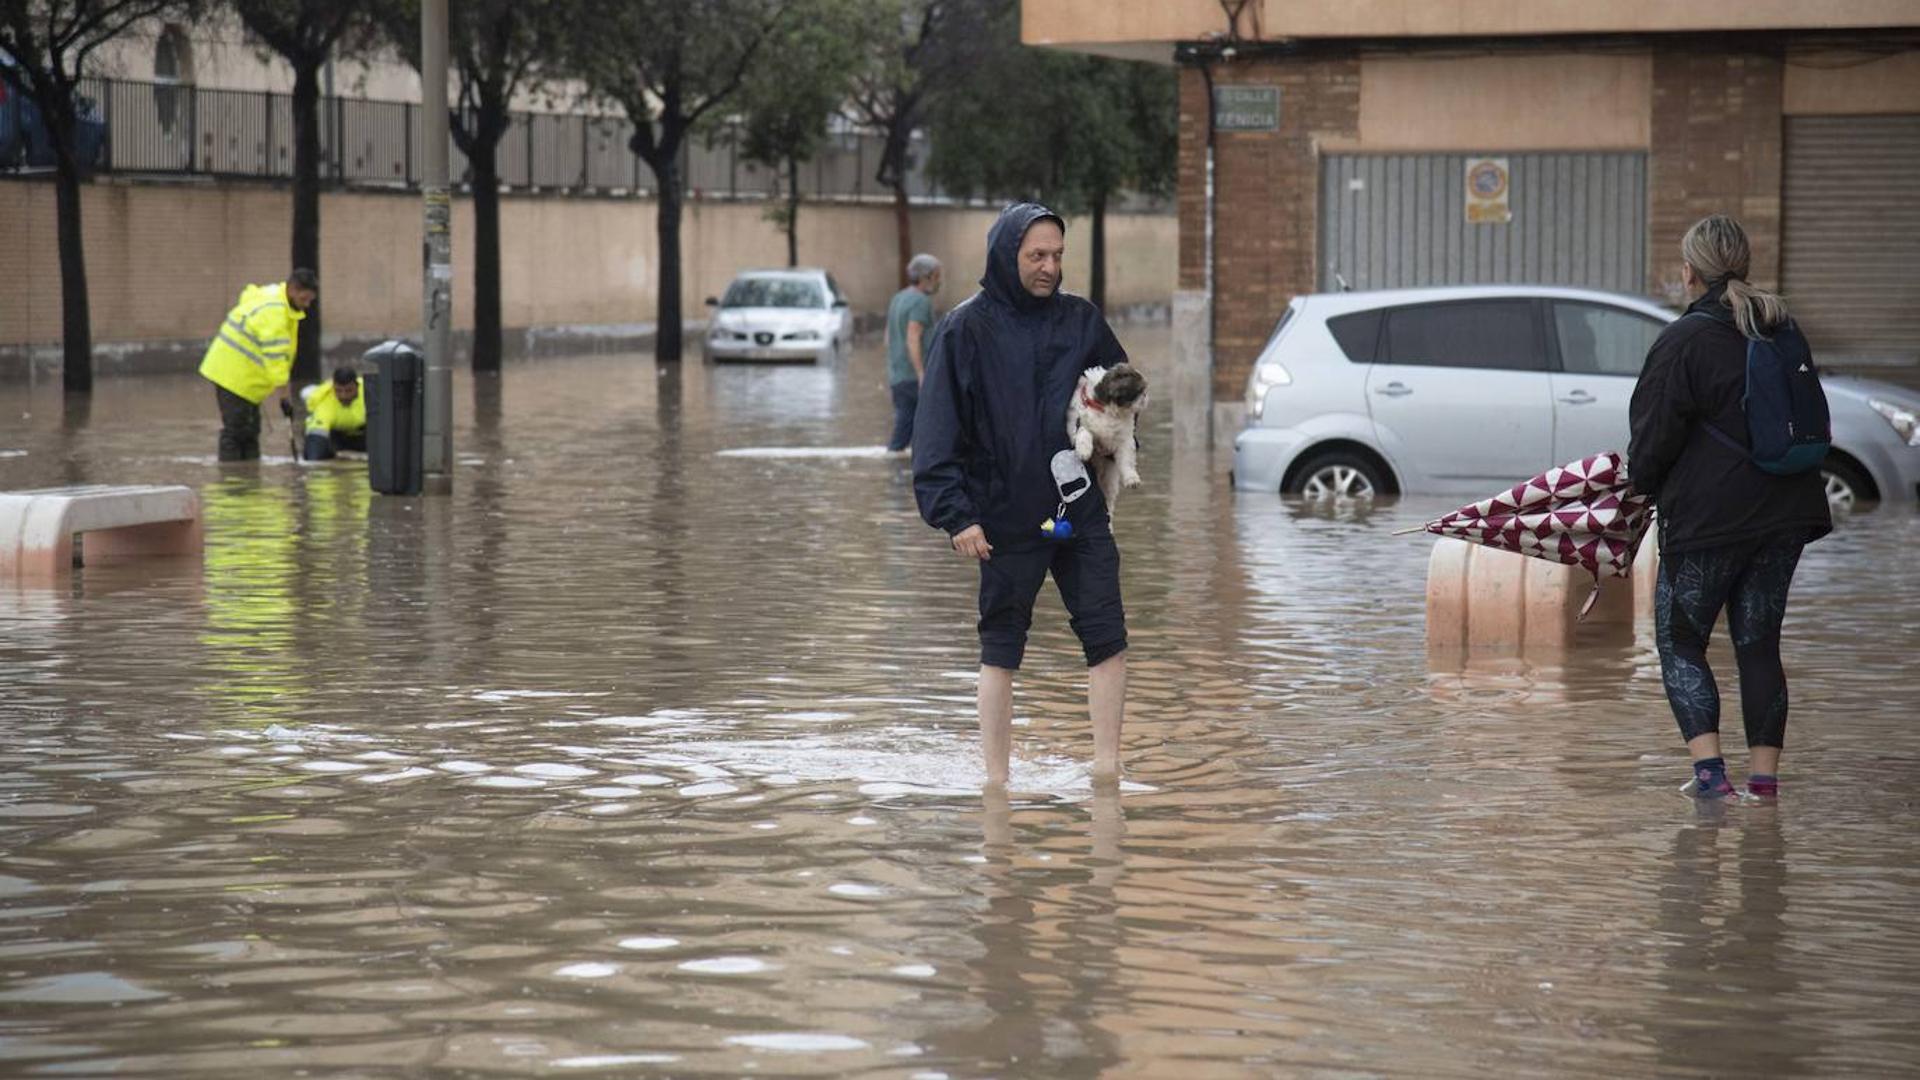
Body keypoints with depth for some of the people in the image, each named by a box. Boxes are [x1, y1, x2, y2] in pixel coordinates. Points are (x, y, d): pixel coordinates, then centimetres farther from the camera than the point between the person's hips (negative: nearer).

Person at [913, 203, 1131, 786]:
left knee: (1107, 639, -1)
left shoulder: (1082, 321, 5)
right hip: (1006, 520, -3)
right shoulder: (966, 330, -5)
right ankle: (996, 781, 12)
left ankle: (1107, 769, 6)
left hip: (1083, 515, 3)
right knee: (1001, 649, 5)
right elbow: (937, 431, -7)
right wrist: (955, 513, -14)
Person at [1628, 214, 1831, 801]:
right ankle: (1764, 775, 9)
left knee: (1680, 645, 5)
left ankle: (1709, 769, -10)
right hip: (1784, 511, 6)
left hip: (1708, 516, -6)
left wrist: (1644, 482, 10)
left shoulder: (1682, 341, -12)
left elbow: (1654, 437, -9)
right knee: (1759, 644, 13)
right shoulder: (1781, 330, 8)